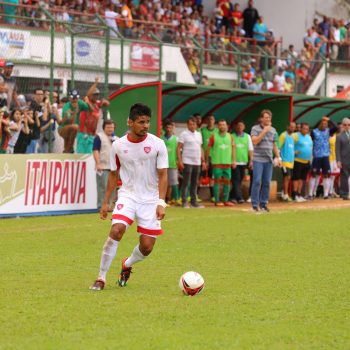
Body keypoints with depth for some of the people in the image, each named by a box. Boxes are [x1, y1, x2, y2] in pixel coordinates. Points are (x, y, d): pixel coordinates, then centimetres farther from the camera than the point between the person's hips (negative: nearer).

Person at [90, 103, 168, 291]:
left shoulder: (157, 144, -7)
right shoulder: (118, 145, -2)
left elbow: (162, 175, -4)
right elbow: (113, 174, 10)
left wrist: (161, 203, -14)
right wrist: (106, 202, 9)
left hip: (150, 200, 0)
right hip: (127, 196, 0)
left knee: (147, 247, -2)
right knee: (116, 230, -24)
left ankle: (127, 264, 33)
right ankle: (101, 278, -14)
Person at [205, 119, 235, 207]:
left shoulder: (230, 137, 10)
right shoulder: (213, 136, 0)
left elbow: (233, 149, 11)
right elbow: (208, 149, 3)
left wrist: (234, 160, 3)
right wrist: (206, 161, 2)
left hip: (227, 162, 3)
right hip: (217, 162, -3)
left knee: (227, 181, 4)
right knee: (217, 180, -3)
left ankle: (226, 200, 11)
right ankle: (217, 200, 1)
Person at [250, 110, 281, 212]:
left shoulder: (273, 130, 13)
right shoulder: (255, 129, -1)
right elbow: (255, 141, -16)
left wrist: (278, 158, 13)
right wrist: (264, 131, -16)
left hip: (269, 160, 5)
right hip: (258, 159, -5)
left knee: (267, 182, 2)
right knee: (257, 181, -9)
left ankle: (263, 203, 9)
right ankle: (255, 204, -4)